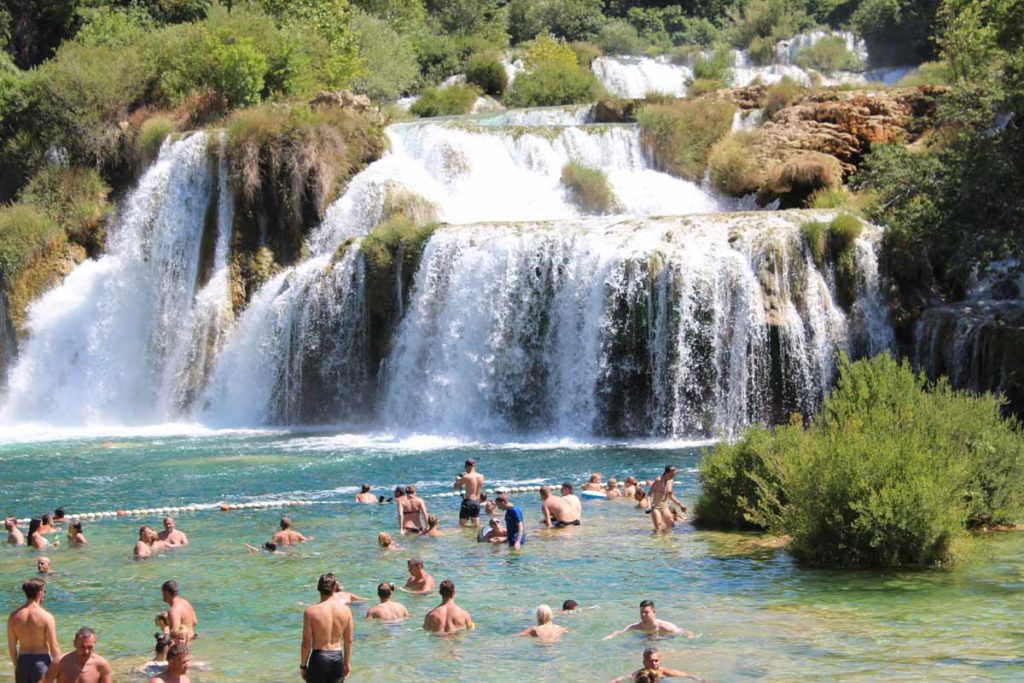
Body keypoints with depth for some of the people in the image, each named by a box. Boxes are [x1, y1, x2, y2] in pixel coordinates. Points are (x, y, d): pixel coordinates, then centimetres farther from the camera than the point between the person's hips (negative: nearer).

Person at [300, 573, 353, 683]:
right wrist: (347, 662, 17)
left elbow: (306, 643, -9)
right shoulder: (345, 610, -3)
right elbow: (348, 640, 5)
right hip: (338, 657, 3)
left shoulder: (311, 611, -13)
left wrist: (303, 666, 2)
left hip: (319, 657, -3)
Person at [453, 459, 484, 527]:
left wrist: (458, 480, 15)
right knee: (476, 525, 14)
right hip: (477, 502, 6)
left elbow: (455, 487, -6)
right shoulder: (481, 477, 1)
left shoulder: (466, 477, -15)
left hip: (468, 501, -6)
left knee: (462, 524, 2)